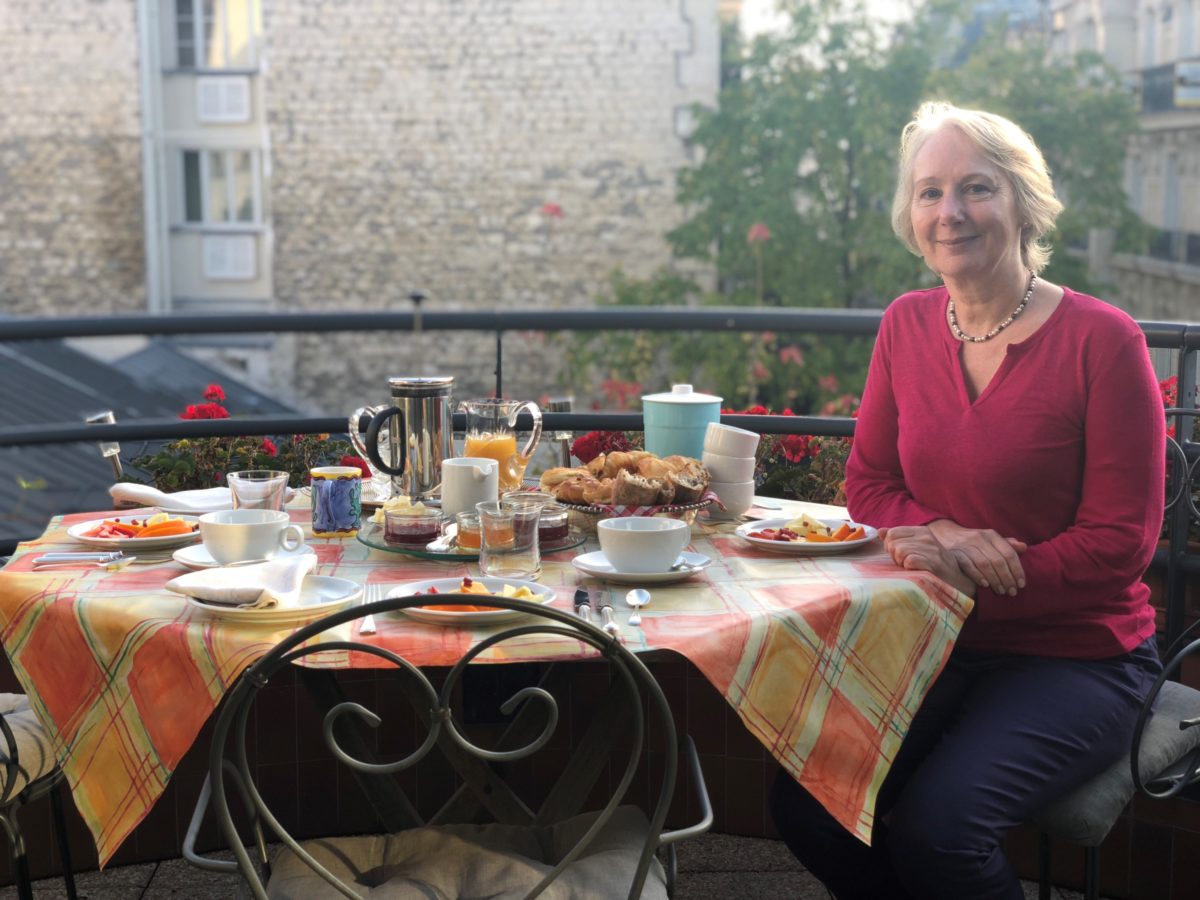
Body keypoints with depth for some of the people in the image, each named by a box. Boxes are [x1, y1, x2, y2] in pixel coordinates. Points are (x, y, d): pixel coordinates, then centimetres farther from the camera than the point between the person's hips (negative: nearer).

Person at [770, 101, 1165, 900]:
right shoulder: (908, 325, 3)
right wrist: (940, 535, -14)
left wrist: (969, 574, -21)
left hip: (1076, 660, -4)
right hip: (939, 643, 5)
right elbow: (868, 483, 8)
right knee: (805, 802, -16)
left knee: (936, 827, -27)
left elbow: (1121, 542, -12)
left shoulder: (1102, 340, -13)